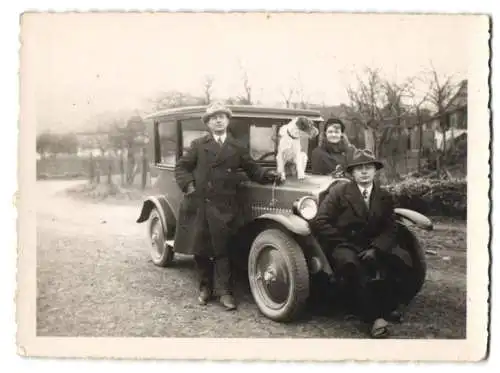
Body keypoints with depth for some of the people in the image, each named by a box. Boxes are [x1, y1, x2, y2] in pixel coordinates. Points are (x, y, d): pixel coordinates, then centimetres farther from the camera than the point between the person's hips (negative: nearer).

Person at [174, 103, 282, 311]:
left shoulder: (238, 148, 9)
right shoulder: (198, 145, 8)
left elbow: (252, 170, 6)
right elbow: (181, 167, 8)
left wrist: (268, 175, -11)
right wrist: (189, 186, -7)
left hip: (223, 207, -1)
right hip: (197, 204, 1)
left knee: (221, 249, -2)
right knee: (199, 248, 8)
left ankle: (224, 291, 6)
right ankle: (205, 287, 23)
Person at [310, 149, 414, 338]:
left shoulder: (384, 197, 10)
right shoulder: (338, 192, -2)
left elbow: (390, 229, 2)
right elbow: (320, 222, -10)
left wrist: (375, 249, -17)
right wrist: (345, 243, -14)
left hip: (374, 246, 4)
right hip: (344, 246, -4)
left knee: (403, 259, -22)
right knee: (351, 263, -38)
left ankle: (387, 306, 0)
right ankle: (373, 317, -29)